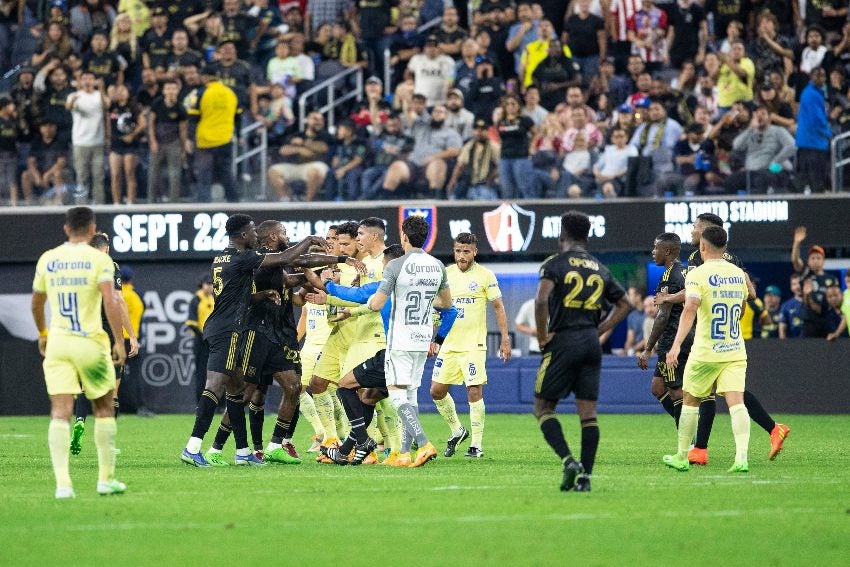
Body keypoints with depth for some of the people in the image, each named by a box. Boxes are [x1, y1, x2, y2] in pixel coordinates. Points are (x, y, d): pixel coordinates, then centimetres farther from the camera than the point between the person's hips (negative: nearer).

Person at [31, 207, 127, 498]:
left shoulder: (47, 259, 7)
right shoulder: (99, 259, -5)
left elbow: (36, 303, 18)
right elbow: (110, 302, -17)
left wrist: (42, 334, 34)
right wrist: (119, 341, -12)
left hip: (57, 343, 3)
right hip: (90, 343, -2)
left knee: (60, 412, -3)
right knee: (104, 408, 14)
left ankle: (62, 482, -16)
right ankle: (106, 478, 16)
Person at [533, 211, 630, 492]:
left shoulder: (555, 264, -5)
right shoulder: (601, 269, 13)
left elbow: (541, 300, -20)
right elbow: (623, 304, 21)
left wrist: (542, 336, -9)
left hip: (563, 342, -5)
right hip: (591, 345, 5)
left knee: (543, 407, 3)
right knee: (588, 411, 5)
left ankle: (569, 461, -15)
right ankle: (585, 477, 1)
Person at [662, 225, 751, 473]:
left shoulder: (697, 274, -9)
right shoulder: (738, 274, 9)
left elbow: (690, 308, -23)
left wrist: (677, 345, -29)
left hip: (705, 353, -4)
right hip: (735, 351, 4)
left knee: (690, 401, 13)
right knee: (736, 402, -7)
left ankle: (682, 457, 23)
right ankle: (741, 457, -24)